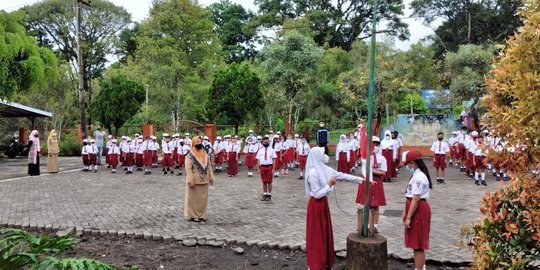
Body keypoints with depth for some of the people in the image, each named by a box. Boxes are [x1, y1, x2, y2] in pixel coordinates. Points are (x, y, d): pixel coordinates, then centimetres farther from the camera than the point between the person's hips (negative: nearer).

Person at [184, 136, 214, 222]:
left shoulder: (205, 154, 7)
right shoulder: (190, 156, -11)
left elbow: (209, 166, 11)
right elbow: (188, 169, -16)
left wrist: (211, 177, 8)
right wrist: (190, 181, -22)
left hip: (204, 181, 6)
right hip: (195, 181, -6)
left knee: (203, 198, 12)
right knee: (194, 199, 3)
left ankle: (202, 215, 23)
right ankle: (193, 215, 14)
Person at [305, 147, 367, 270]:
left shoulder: (324, 169, 3)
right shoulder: (313, 173, -22)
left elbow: (343, 176, 7)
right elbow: (317, 194, -22)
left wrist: (362, 179, 7)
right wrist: (329, 185, -20)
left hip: (323, 203, 9)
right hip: (316, 206, -9)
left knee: (325, 232, 16)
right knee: (317, 234, 0)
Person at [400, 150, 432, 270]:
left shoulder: (419, 177, -20)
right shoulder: (416, 175, 13)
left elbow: (415, 199, -23)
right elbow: (409, 197, 16)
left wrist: (408, 218, -21)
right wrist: (405, 212, 18)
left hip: (418, 211, -10)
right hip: (415, 210, 10)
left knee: (418, 244, -2)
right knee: (417, 243, 18)